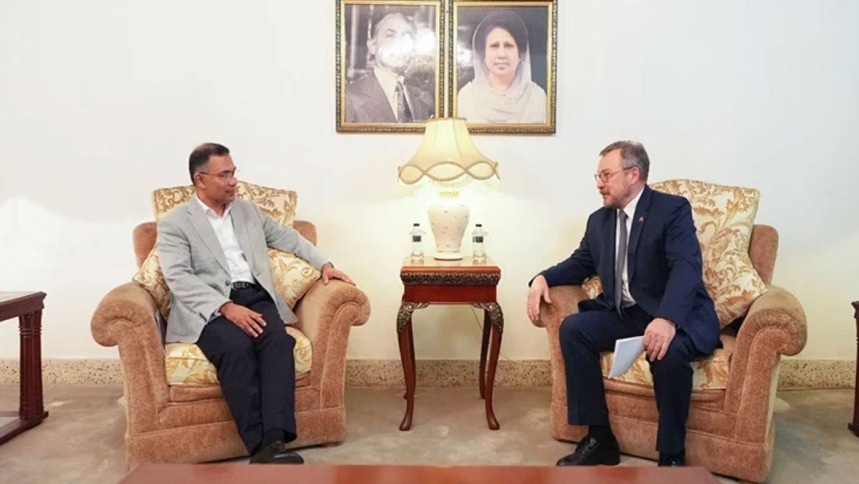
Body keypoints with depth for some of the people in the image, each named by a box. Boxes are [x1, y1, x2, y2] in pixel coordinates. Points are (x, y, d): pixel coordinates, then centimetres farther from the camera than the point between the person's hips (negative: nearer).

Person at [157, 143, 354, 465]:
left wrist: (323, 264, 13)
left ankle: (273, 442, -37)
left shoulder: (248, 211, 22)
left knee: (278, 340, -29)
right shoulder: (174, 224, 5)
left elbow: (288, 237, 29)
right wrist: (227, 307, -21)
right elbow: (179, 279, -7)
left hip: (255, 297, 4)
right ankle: (259, 447, -33)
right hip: (211, 308, -4)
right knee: (236, 347, -35)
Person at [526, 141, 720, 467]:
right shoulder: (599, 220, 13)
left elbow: (687, 267, -23)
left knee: (668, 351, -36)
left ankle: (672, 455, -15)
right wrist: (543, 278, -2)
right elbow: (579, 264, 22)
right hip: (623, 315, 6)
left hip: (676, 317, -6)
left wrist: (667, 320, -40)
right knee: (573, 328, -17)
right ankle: (600, 438, -11)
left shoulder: (673, 209, -8)